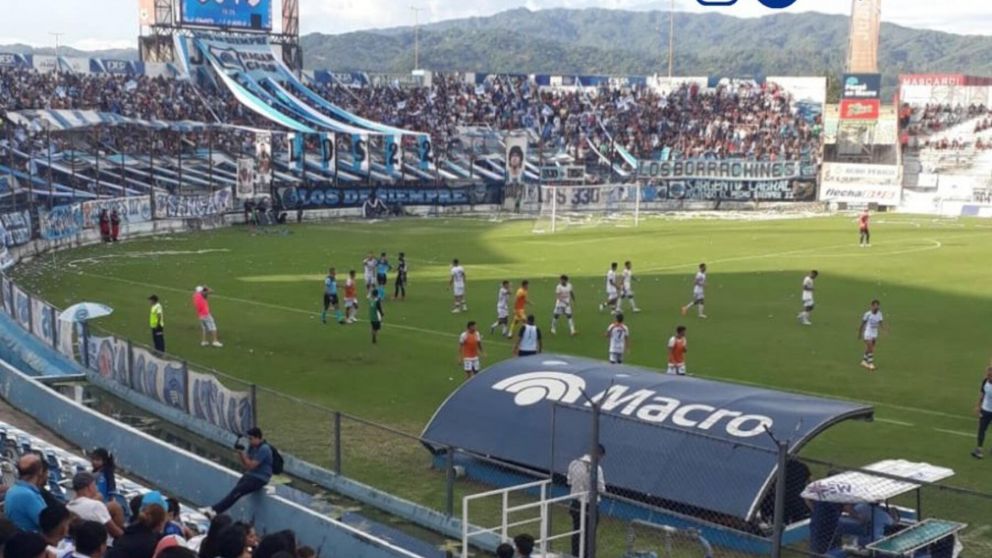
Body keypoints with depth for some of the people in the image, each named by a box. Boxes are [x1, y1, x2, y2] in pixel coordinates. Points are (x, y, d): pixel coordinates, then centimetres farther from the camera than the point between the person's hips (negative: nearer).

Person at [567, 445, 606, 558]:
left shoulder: (574, 463, -2)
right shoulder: (596, 469, -21)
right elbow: (601, 490, -16)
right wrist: (603, 483, 4)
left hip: (575, 504, 6)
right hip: (589, 507, -6)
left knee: (576, 533, 18)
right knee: (588, 536, 6)